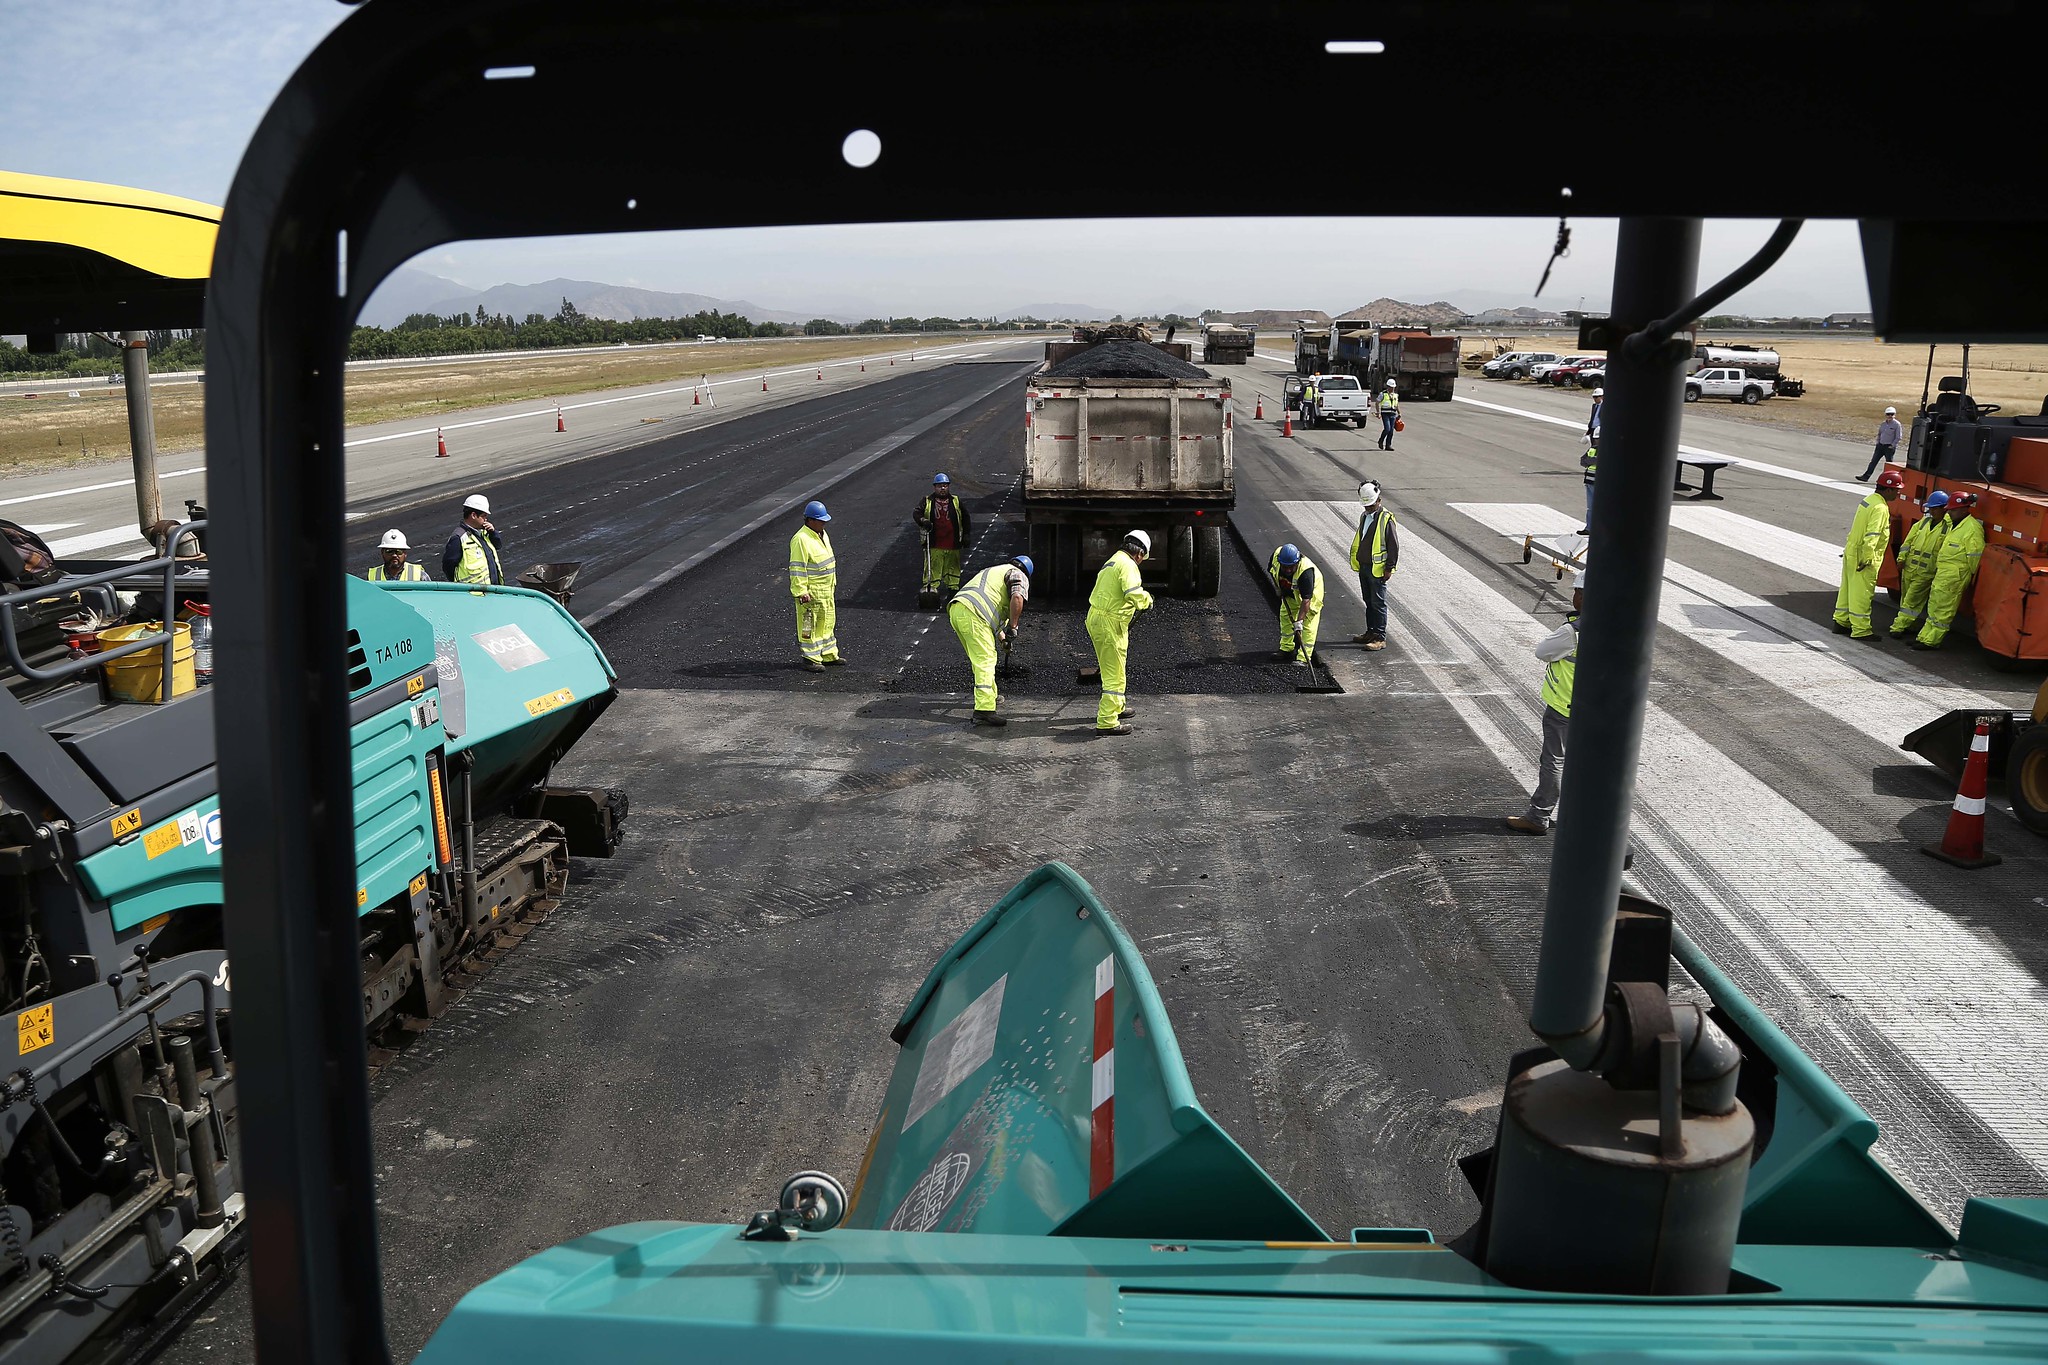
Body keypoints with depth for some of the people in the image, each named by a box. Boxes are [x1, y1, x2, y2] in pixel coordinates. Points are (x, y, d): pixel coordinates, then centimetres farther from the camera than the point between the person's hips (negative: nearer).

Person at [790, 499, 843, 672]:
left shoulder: (822, 535, 11)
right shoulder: (801, 539, -19)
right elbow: (797, 568, -22)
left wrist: (833, 582, 24)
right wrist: (801, 592, -24)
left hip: (826, 589, 10)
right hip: (810, 591, -10)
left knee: (827, 622, 17)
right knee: (809, 625, -1)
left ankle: (829, 656, 28)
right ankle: (810, 660, 6)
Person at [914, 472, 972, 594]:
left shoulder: (956, 501, 10)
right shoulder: (927, 501, 5)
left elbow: (965, 518, 15)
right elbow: (916, 513, 1)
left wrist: (966, 536, 10)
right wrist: (923, 521, -21)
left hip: (953, 543, 2)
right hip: (934, 545, -2)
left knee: (953, 566, 9)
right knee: (933, 568, -2)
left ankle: (953, 588, 19)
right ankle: (930, 588, 4)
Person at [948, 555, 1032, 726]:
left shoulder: (993, 571, 39)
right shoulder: (1018, 575, 12)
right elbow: (1017, 598, -11)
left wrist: (1000, 635, 54)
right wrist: (1013, 627, -3)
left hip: (955, 609, 9)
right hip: (972, 614, -9)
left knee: (979, 659, 23)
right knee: (986, 661, -10)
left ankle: (989, 696, 37)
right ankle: (984, 710, -18)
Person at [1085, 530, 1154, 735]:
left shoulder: (1113, 560, 16)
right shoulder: (1128, 565, -15)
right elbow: (1133, 593, -28)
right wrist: (1147, 599, -7)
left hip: (1096, 618, 10)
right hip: (1110, 624, -10)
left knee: (1110, 669, 26)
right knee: (1114, 674, -4)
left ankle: (1116, 707, 43)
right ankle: (1107, 722, -4)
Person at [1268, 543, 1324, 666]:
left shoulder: (1306, 571, -43)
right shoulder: (1276, 555, -29)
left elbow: (1306, 600, -42)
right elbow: (1270, 569, -1)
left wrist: (1299, 621, -44)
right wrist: (1277, 587, -4)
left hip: (1311, 590, -6)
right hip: (1290, 592, 6)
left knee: (1308, 623, -13)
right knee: (1286, 616, 14)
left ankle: (1303, 658, -14)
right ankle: (1286, 649, 30)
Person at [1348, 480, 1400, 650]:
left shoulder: (1386, 518, -14)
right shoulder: (1364, 516, 11)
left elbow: (1394, 545, -13)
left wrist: (1389, 568, -14)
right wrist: (1358, 562, 19)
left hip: (1378, 569, -8)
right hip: (1363, 566, 8)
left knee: (1378, 603, -4)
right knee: (1369, 602, 15)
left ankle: (1380, 638, -1)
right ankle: (1370, 633, 24)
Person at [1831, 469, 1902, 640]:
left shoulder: (1868, 500, 10)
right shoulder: (1880, 508, -19)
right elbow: (1872, 535, -27)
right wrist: (1867, 559, -27)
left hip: (1851, 552, 9)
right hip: (1862, 557, -9)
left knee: (1848, 589, 16)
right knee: (1862, 593, -4)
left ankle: (1841, 622, 25)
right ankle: (1860, 630, 0)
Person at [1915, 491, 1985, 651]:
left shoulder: (1972, 528, -17)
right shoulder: (1954, 525, 16)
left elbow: (1975, 556, -18)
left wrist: (1972, 575, -11)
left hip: (1954, 577, -10)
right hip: (1942, 573, 10)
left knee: (1943, 610, -4)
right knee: (1934, 607, 15)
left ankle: (1931, 641, 0)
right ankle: (1925, 637, 22)